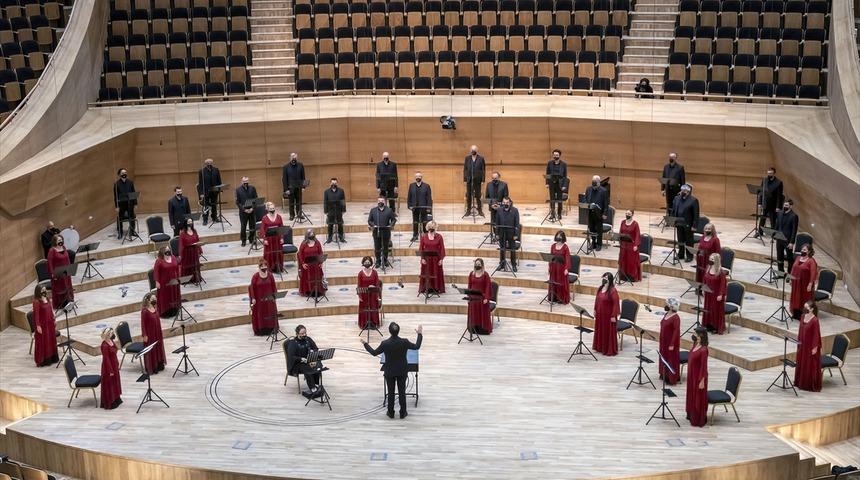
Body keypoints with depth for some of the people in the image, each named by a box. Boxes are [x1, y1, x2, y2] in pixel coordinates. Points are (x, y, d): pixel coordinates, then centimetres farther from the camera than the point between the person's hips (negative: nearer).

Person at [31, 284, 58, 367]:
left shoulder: (47, 299, 7)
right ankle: (42, 360, 3)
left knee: (51, 340, 14)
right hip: (42, 324, -8)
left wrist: (54, 320, 17)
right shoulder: (37, 302, -16)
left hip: (50, 323, 8)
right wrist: (38, 326, -21)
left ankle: (51, 358, 25)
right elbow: (36, 314, -18)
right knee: (42, 342, -2)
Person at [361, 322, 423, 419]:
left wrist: (365, 344, 8)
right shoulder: (404, 342, -19)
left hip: (389, 372, -1)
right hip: (402, 371, 1)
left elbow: (374, 353, -6)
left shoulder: (385, 343, -21)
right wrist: (419, 334, 10)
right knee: (402, 392, 13)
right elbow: (417, 346, -1)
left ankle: (391, 413, 24)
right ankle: (403, 413, 22)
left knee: (391, 392, 14)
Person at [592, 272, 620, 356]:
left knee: (609, 332, 2)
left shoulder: (613, 291, -20)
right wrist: (595, 310, 13)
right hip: (600, 315, 8)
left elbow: (616, 304, -19)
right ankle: (600, 347, 35)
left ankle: (611, 350, 13)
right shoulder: (600, 288, 2)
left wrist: (613, 316, -19)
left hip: (608, 315, -7)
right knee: (600, 330, 19)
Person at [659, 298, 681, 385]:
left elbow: (676, 331, -21)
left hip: (671, 342, -9)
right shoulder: (666, 314, 5)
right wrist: (661, 341, 16)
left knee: (671, 359, 1)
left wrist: (672, 344, -21)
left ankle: (672, 379, 10)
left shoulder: (675, 318, -21)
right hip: (664, 341, 9)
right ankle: (664, 375, 33)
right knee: (664, 357, 19)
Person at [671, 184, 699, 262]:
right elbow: (673, 211, 11)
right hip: (679, 224, 5)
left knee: (689, 241, 5)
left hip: (688, 224, -5)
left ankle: (689, 256, 14)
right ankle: (680, 254, 25)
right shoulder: (677, 198, 7)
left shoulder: (693, 200, -10)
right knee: (680, 240, 14)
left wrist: (694, 226, -15)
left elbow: (696, 214, -11)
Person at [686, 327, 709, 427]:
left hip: (699, 376, -9)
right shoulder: (695, 345, 3)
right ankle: (691, 415, 38)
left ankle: (698, 420, 17)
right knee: (691, 395, 22)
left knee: (698, 398, 5)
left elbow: (704, 366, -21)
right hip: (692, 375, 9)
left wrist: (702, 381, -19)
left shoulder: (703, 350, -24)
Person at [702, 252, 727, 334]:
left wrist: (720, 294, -19)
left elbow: (723, 284, -18)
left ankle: (717, 327, 11)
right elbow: (704, 279, 10)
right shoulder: (708, 268, 1)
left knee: (717, 310, 3)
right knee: (708, 309, 14)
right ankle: (709, 325, 27)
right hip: (708, 293, 7)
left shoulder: (720, 271, -19)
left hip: (716, 294, -7)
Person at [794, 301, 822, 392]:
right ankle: (801, 383, 31)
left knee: (811, 365, 3)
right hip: (803, 344, 8)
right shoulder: (803, 316, 2)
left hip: (811, 346, -8)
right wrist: (798, 341, 14)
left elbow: (816, 334, -17)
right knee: (801, 363, 17)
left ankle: (812, 386, 14)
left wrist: (815, 347, -16)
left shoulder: (814, 320, -21)